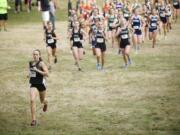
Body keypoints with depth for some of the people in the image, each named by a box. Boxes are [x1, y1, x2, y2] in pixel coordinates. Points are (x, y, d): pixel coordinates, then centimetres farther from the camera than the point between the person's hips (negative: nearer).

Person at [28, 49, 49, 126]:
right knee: (32, 100, -18)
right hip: (33, 85, 3)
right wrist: (29, 75, 5)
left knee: (42, 101, 19)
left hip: (41, 84, -3)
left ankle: (45, 103, 61)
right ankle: (34, 120, -15)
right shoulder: (30, 63, 4)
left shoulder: (41, 63, -13)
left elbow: (47, 74, -21)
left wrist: (37, 70, -26)